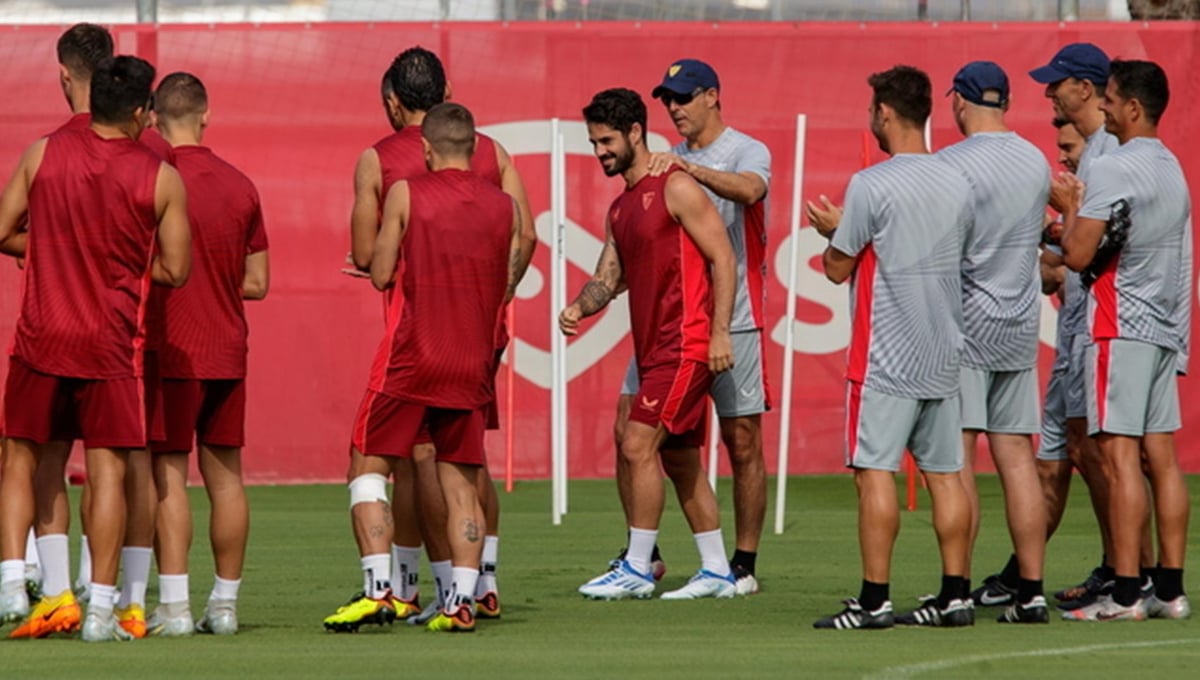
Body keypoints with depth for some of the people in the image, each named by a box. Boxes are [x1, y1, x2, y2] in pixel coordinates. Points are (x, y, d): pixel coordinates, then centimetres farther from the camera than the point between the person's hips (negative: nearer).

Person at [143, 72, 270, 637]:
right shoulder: (240, 186, 7)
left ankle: (173, 605, -11)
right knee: (225, 475, 9)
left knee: (167, 475, -5)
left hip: (172, 352, -5)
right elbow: (257, 282, 12)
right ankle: (225, 602, 11)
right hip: (228, 352, 5)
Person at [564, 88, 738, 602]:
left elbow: (723, 258, -12)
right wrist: (579, 308, -6)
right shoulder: (620, 209, 18)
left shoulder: (675, 188, -9)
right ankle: (716, 572, 16)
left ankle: (637, 569, -8)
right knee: (681, 461, 11)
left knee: (639, 447, -12)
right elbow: (608, 278, 17)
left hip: (684, 347, -9)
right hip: (654, 348, 9)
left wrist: (719, 332, -17)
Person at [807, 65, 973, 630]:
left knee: (874, 470, -5)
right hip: (943, 354, 6)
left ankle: (874, 599, -8)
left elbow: (838, 268, -7)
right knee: (944, 472, 8)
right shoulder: (956, 184, 8)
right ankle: (955, 595, 8)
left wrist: (833, 229, 15)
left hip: (886, 358, -6)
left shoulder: (871, 186, -12)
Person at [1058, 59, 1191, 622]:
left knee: (1120, 458, -10)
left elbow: (1078, 255, -15)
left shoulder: (1113, 170, -13)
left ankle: (1125, 594, -14)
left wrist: (1071, 203, 0)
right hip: (1165, 327, 9)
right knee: (1161, 457, 7)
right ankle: (1170, 590, 7)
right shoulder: (1173, 169, 15)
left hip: (1121, 327, -9)